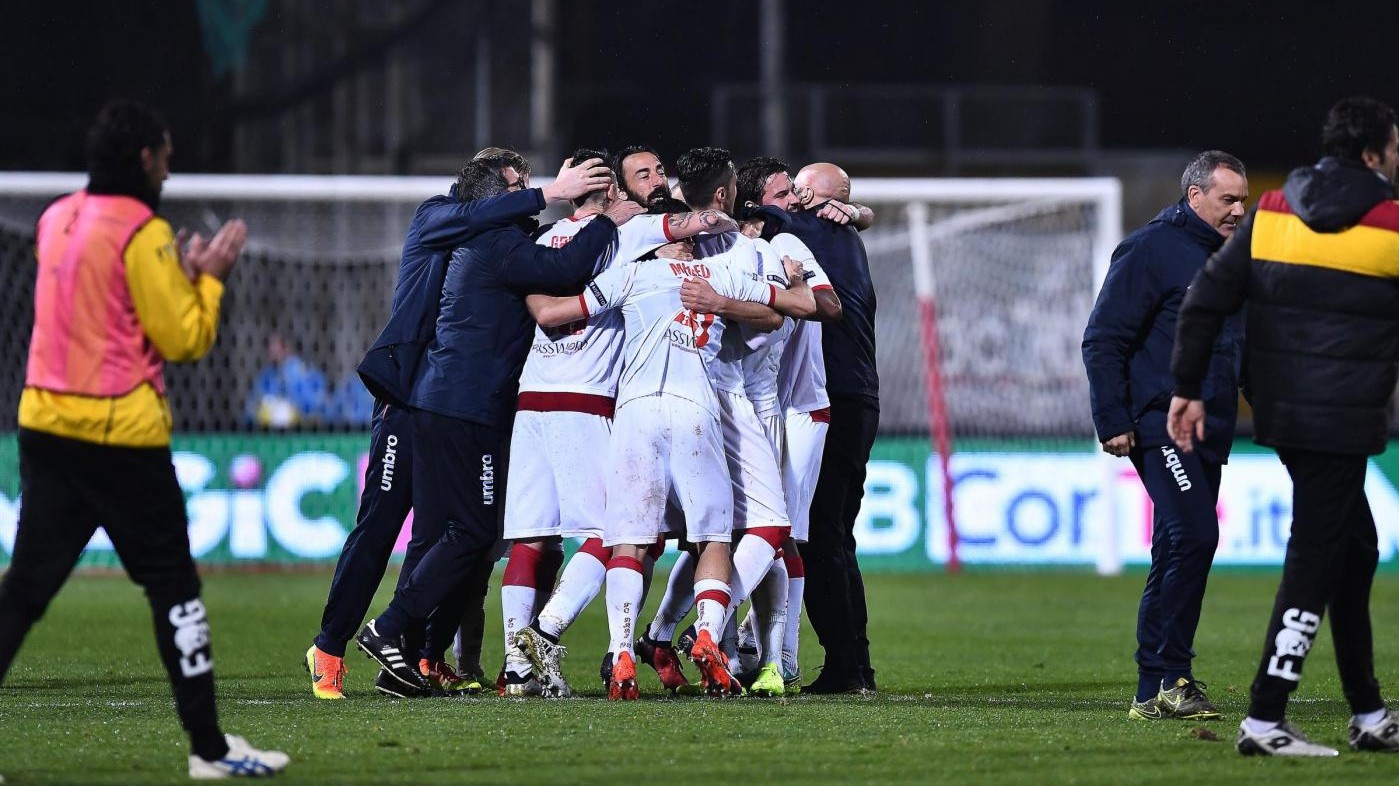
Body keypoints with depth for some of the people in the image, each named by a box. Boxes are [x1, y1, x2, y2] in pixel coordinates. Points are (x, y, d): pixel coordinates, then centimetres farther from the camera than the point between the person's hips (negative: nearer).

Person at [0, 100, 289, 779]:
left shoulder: (57, 220, 11)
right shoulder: (142, 233, -12)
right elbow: (183, 338, -11)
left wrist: (180, 273, 18)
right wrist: (209, 278, 4)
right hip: (120, 433, -7)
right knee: (173, 584, 4)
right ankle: (210, 749, 8)